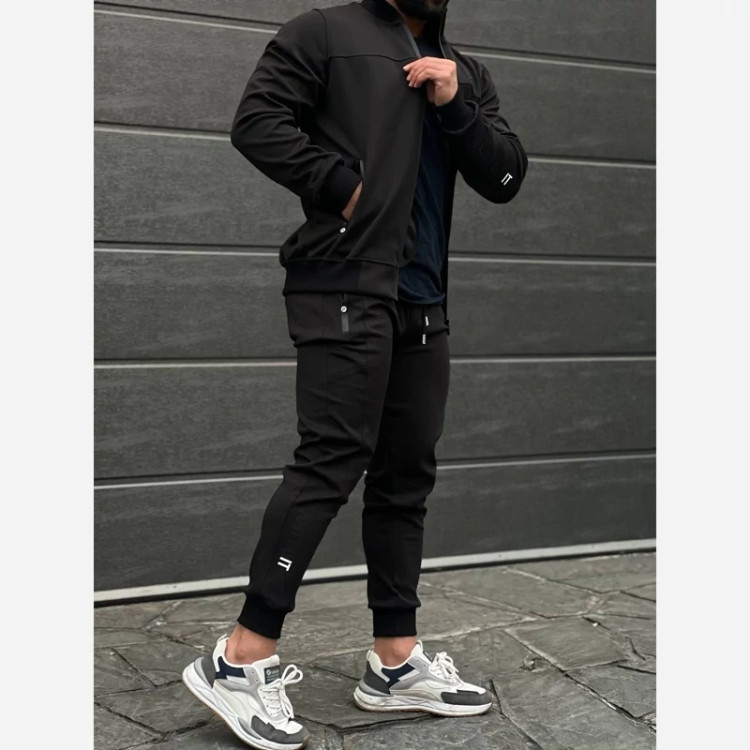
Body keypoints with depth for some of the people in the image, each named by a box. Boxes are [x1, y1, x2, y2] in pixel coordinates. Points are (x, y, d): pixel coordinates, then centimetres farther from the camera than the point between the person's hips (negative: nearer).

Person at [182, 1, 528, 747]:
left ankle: (396, 662, 15)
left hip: (422, 302, 7)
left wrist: (457, 105, -1)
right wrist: (342, 187, -12)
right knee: (332, 462, -14)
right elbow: (257, 122, -7)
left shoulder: (464, 72, 21)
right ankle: (240, 661, -8)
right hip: (344, 288, -7)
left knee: (407, 475, 7)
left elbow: (506, 179, 13)